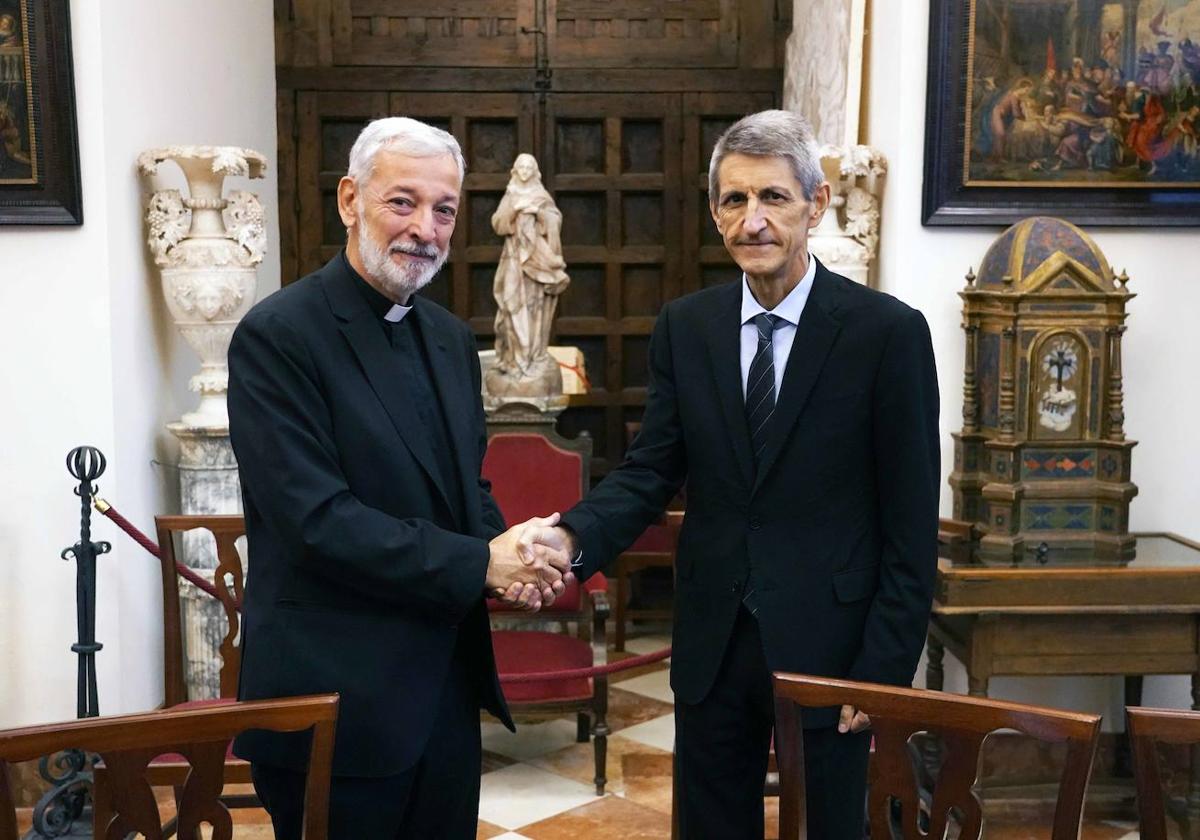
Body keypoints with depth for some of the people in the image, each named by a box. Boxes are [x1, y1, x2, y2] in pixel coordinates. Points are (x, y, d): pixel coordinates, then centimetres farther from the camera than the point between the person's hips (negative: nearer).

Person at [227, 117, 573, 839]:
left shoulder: (451, 337, 10)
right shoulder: (277, 336, -14)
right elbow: (315, 517, -21)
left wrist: (511, 557, -5)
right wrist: (479, 564, -20)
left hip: (447, 683, 7)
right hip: (336, 695, -7)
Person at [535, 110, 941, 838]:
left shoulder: (889, 331, -10)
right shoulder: (684, 327, 2)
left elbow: (912, 523, -9)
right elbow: (652, 469, 2)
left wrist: (886, 669, -11)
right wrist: (574, 536, -18)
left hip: (828, 644, -3)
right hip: (712, 641, 4)